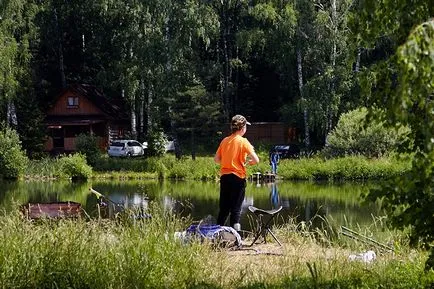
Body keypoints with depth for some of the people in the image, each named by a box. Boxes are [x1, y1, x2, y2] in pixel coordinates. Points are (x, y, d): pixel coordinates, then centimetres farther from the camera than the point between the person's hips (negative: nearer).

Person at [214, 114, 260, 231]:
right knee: (236, 209, -2)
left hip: (224, 177, 5)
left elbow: (216, 159, 10)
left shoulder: (225, 141, 6)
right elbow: (256, 160, -14)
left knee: (223, 208, 13)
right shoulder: (243, 141, -9)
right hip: (238, 177, -5)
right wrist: (247, 163, 5)